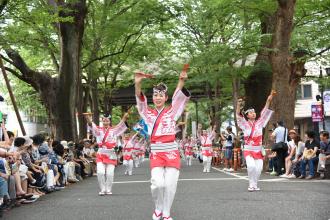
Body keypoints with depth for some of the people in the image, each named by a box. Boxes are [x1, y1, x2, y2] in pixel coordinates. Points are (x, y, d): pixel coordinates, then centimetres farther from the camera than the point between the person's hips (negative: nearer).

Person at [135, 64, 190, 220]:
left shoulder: (172, 111, 6)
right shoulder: (149, 114, 8)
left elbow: (180, 98, -10)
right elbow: (140, 101, -9)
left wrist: (181, 81, -30)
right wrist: (137, 84, -29)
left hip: (172, 152, 0)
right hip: (156, 153, 0)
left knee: (170, 184, -2)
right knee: (157, 183, -15)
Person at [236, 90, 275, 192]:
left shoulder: (259, 123, 9)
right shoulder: (245, 124, 2)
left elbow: (264, 113, 3)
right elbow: (238, 116, -11)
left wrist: (268, 101, -7)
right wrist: (238, 105, -28)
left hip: (258, 150, 3)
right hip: (248, 150, -3)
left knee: (258, 169, -3)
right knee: (251, 166, -23)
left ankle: (255, 185, 16)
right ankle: (252, 184, -7)